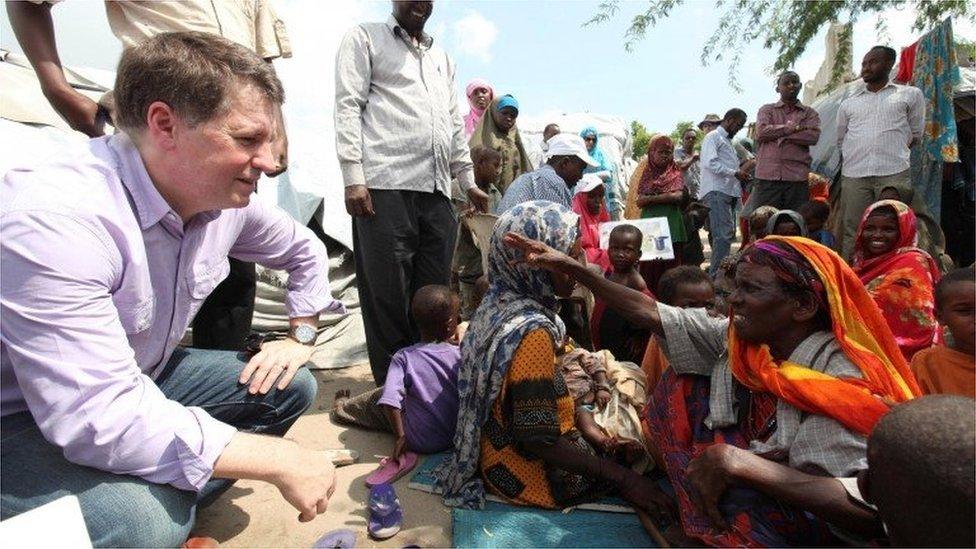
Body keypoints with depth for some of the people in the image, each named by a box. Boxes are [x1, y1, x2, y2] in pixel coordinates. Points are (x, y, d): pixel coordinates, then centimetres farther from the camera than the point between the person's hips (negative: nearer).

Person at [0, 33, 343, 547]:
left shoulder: (225, 198, -9)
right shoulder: (54, 219, -32)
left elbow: (304, 250, 10)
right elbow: (98, 419, -35)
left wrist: (302, 337, 0)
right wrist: (279, 460, -32)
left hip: (135, 385, 7)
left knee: (290, 386, -1)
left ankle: (171, 506, 4)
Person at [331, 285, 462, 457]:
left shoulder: (404, 357, -18)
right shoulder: (461, 356, -14)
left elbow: (389, 401, -25)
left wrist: (400, 436, -13)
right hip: (457, 438, 3)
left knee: (378, 396, 19)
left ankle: (344, 407, 46)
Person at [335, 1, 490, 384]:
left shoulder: (442, 57, 30)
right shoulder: (365, 38, 13)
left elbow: (455, 123, 28)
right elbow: (348, 106, 1)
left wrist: (468, 181, 19)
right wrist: (353, 177, -12)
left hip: (437, 190, 6)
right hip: (384, 186, -5)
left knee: (434, 293, 3)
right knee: (388, 295, -4)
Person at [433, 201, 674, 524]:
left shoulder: (498, 305, -4)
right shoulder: (533, 332, -31)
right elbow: (539, 440, -28)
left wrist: (582, 416, 8)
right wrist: (623, 478, -20)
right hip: (529, 474, -8)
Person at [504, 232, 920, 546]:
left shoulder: (843, 378, -26)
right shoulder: (738, 339, -9)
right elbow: (651, 314, -9)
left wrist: (728, 462, -34)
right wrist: (571, 268, -11)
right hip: (751, 470, 7)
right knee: (682, 384, -5)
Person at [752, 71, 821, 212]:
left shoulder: (809, 113, 17)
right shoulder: (767, 109, 16)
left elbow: (813, 136, -2)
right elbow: (761, 132, -3)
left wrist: (779, 135, -5)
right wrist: (791, 128, -4)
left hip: (797, 177, 1)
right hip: (767, 175, -1)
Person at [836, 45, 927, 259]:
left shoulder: (910, 95, 16)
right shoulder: (848, 103, 20)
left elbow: (915, 135, 18)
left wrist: (892, 151, 11)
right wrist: (858, 155, 11)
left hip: (894, 174, -1)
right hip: (853, 175, 1)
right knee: (852, 234, -2)